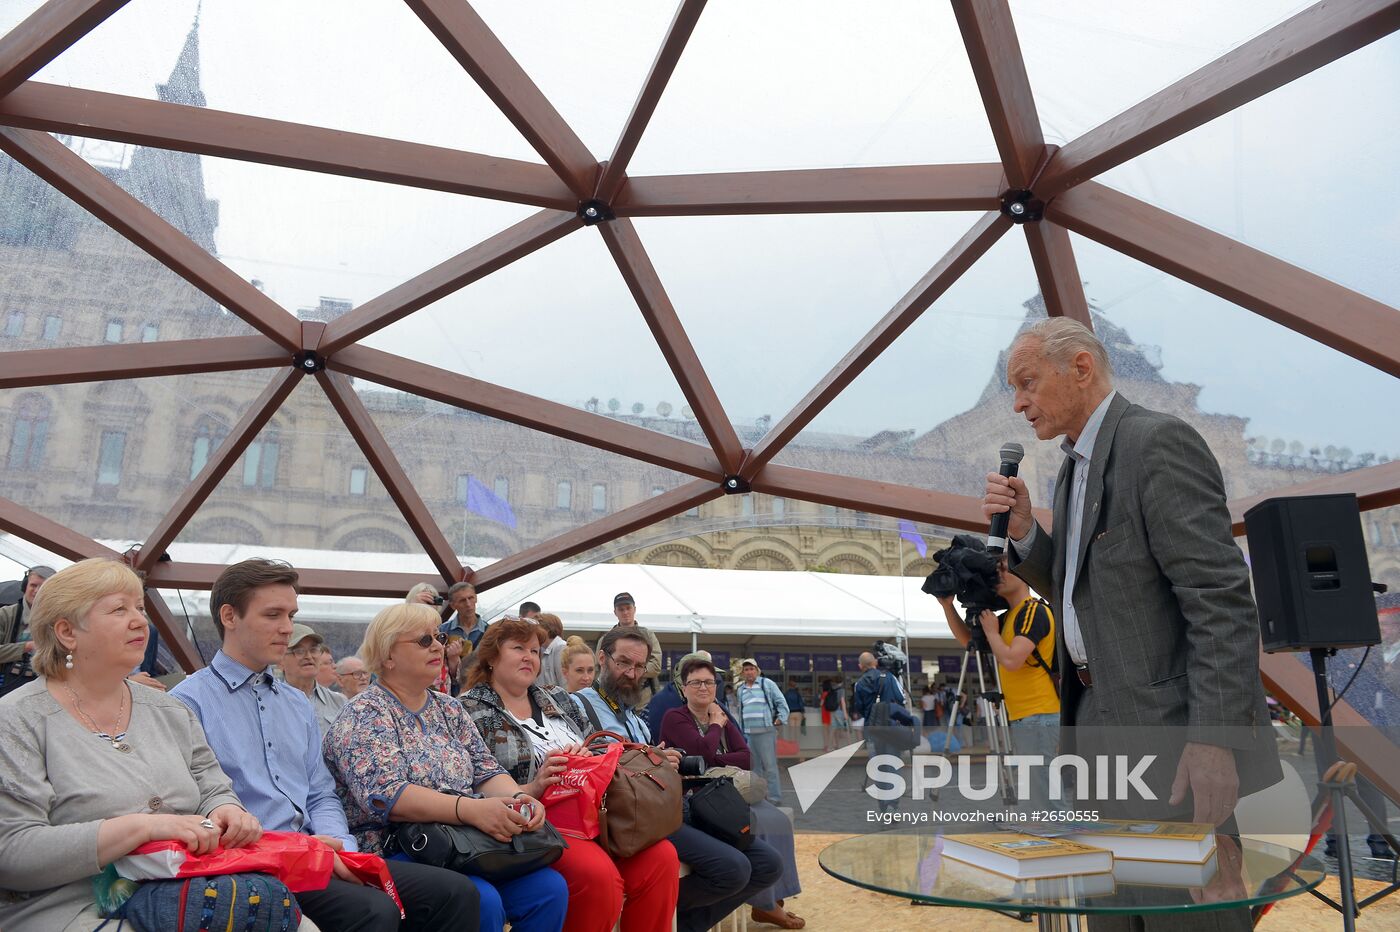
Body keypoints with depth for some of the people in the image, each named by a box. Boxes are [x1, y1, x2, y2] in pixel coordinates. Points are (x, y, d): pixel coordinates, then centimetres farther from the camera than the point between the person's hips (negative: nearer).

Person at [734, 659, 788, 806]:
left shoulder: (767, 684, 3)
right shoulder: (740, 690, 17)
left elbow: (781, 702, 2)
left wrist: (781, 718, -10)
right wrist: (741, 732, 19)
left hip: (766, 732, -5)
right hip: (748, 733, 5)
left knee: (770, 766, -7)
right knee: (755, 767, 10)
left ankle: (775, 798, -3)